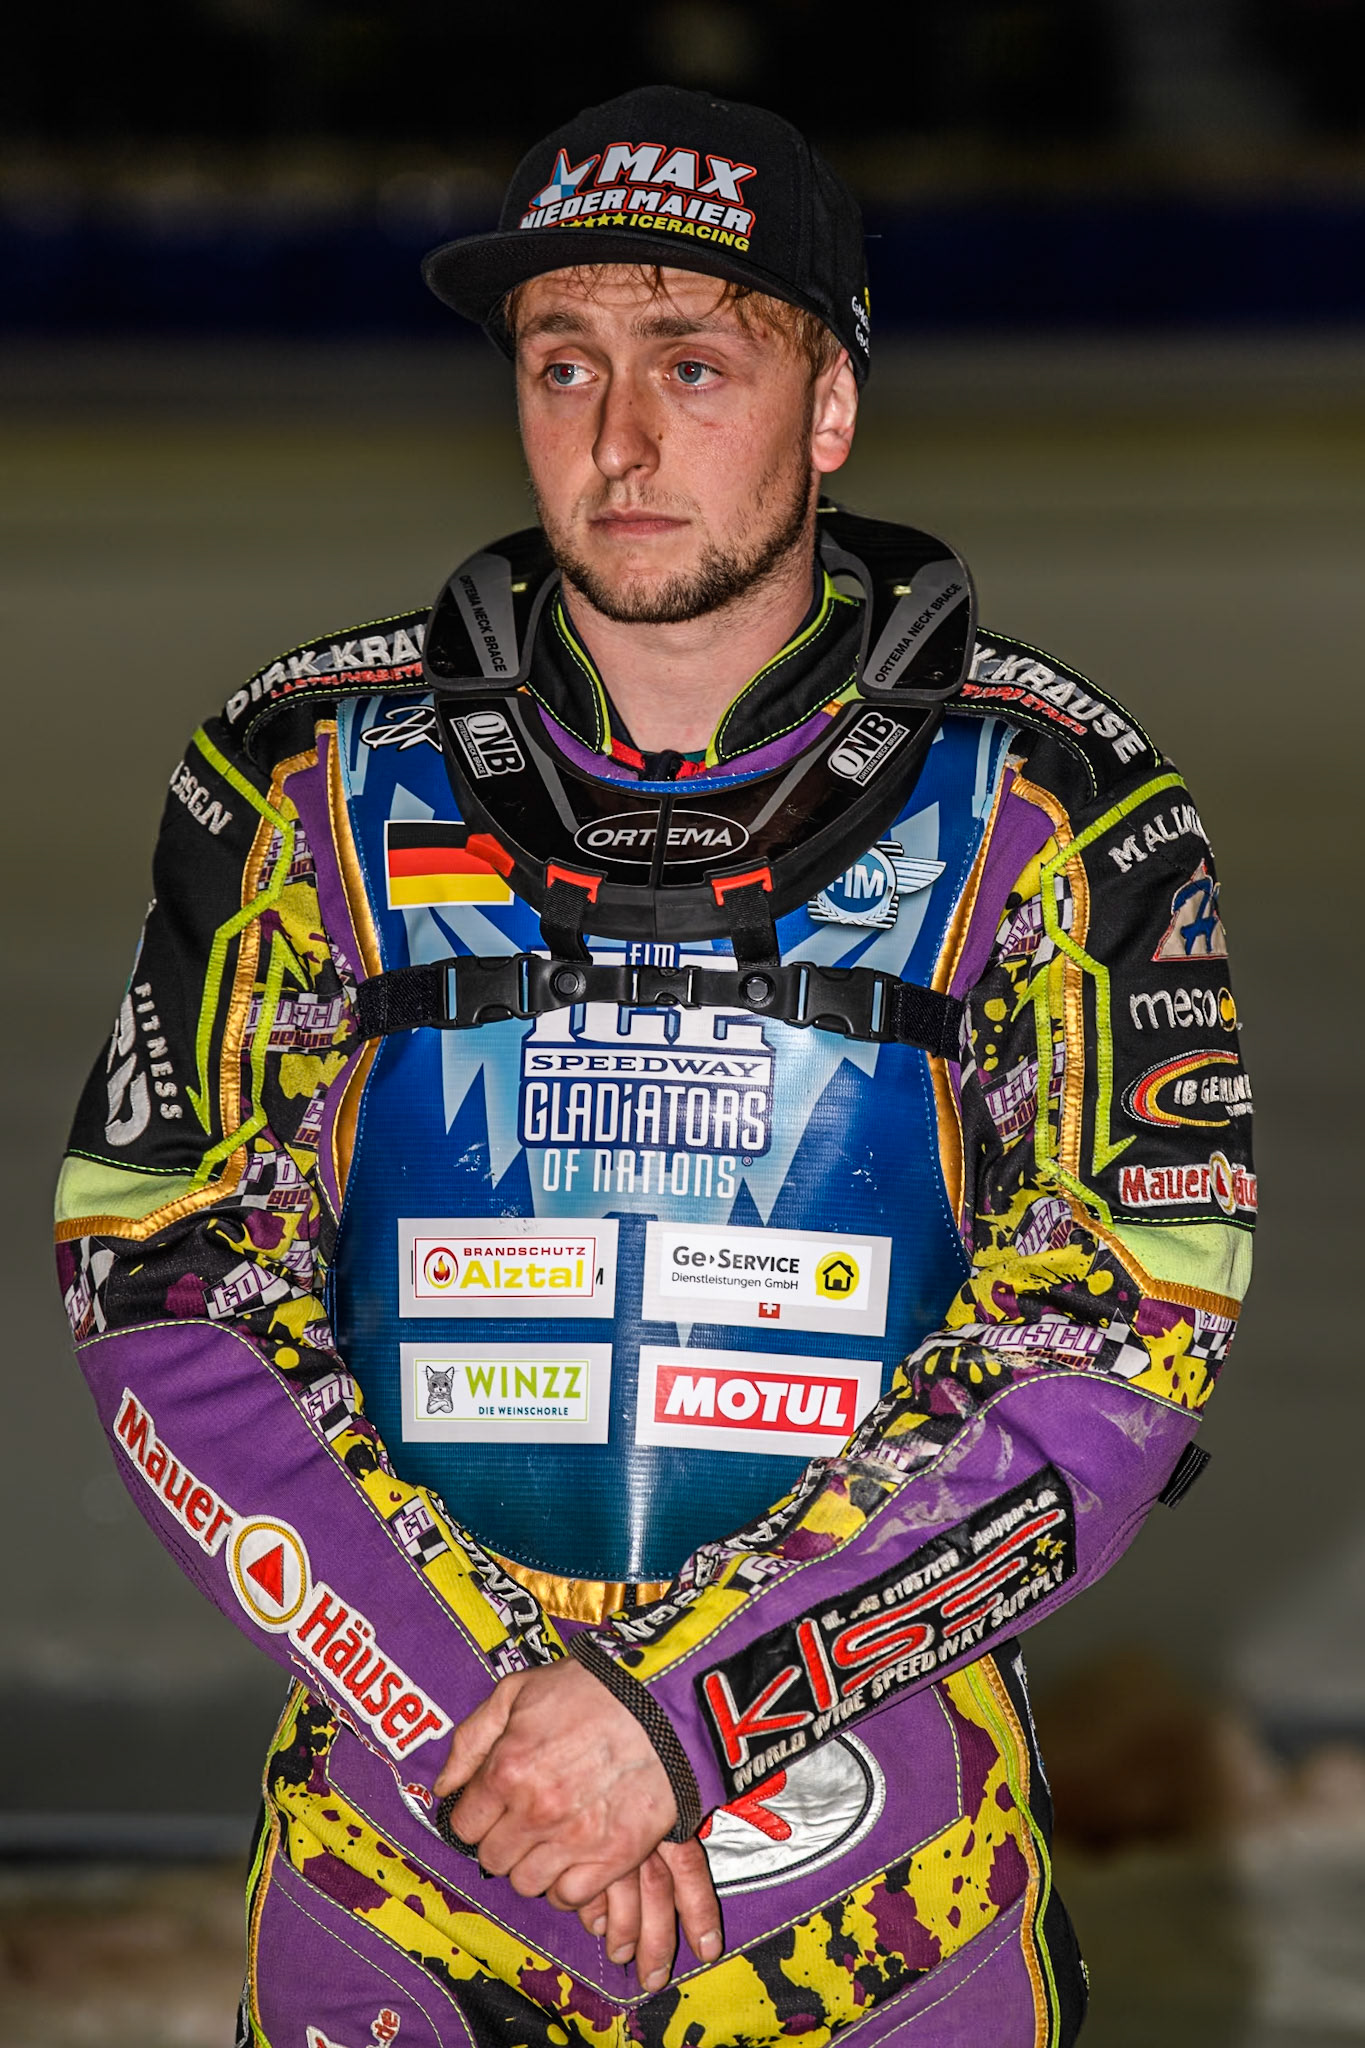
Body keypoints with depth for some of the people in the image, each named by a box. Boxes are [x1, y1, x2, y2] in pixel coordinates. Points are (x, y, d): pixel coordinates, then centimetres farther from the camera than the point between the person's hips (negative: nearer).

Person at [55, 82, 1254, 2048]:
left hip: (880, 1880, -1)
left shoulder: (1050, 810, -3)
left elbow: (1124, 1341, -9)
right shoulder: (313, 778, 0)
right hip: (402, 1833, 1)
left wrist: (674, 1708, -19)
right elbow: (163, 1296, -2)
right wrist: (476, 1719, -15)